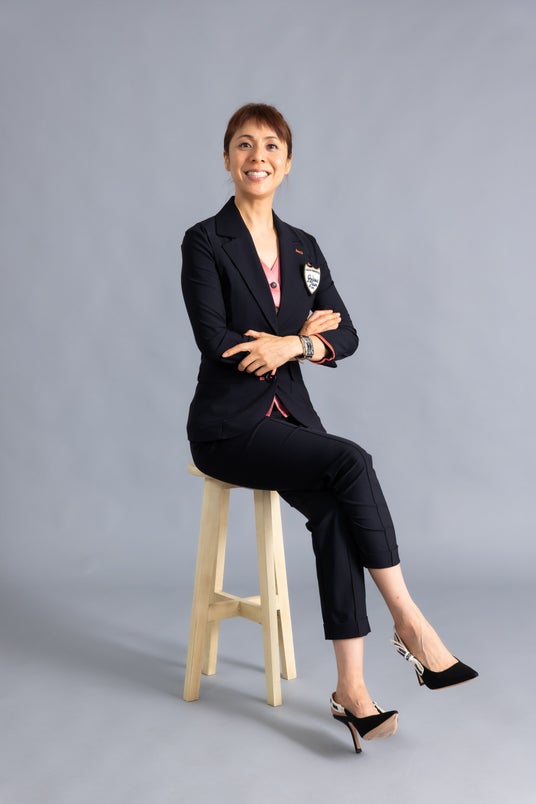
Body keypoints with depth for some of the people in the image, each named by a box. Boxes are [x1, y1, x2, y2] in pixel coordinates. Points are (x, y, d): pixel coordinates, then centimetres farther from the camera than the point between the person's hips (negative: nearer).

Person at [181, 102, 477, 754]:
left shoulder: (304, 248, 12)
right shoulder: (205, 242, -4)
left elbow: (346, 336, 7)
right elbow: (216, 345, -13)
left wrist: (290, 345, -14)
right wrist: (304, 334, -5)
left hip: (291, 417, 4)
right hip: (228, 426, -4)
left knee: (334, 510, -25)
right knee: (350, 463, -28)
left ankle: (351, 687, -22)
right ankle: (409, 623, -15)